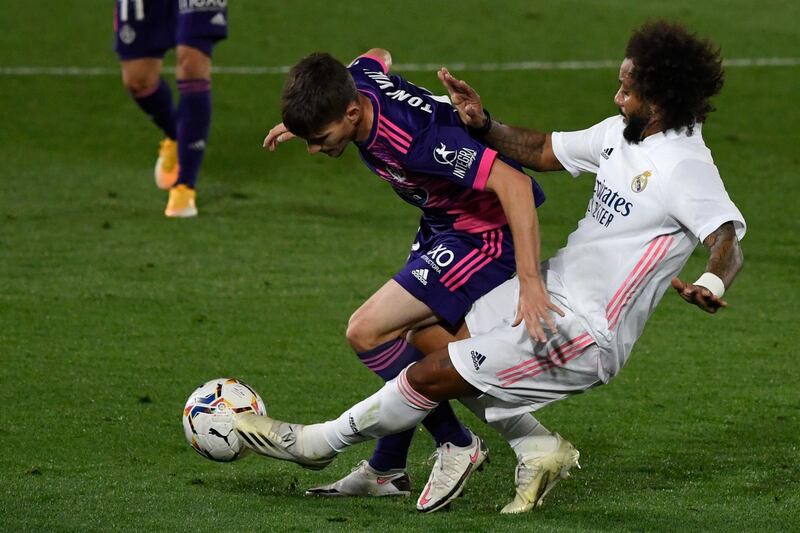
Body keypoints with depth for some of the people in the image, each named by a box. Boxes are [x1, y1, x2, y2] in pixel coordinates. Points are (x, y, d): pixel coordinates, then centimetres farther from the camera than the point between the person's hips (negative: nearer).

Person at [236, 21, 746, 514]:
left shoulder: (686, 167, -22)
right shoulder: (622, 132, 6)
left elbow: (728, 242, -32)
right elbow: (542, 151, 17)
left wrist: (710, 285, -54)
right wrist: (484, 124, 0)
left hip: (584, 334, -9)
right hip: (548, 286, 9)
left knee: (432, 375, -5)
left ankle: (317, 443, 18)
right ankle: (539, 449, 20)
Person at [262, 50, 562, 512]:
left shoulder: (414, 141, -37)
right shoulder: (357, 80, -11)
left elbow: (514, 182, -39)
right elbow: (378, 57, 17)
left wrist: (530, 282, -43)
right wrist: (303, 119, 23)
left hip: (486, 234, -9)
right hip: (445, 224, 9)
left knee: (367, 332, -13)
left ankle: (458, 445, -1)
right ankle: (388, 471, 25)